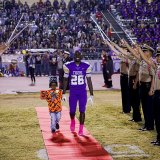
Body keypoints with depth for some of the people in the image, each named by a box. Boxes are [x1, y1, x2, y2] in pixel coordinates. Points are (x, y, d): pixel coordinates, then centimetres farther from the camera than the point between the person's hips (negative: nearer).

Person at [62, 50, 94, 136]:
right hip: (72, 92, 0)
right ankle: (72, 121, 39)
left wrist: (91, 95, -3)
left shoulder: (86, 66, -5)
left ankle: (81, 129, 13)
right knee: (72, 111, 5)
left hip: (83, 92, 0)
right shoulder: (68, 66, -5)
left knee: (82, 110, 0)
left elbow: (89, 81, -1)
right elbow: (65, 80, 4)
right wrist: (63, 94, 4)